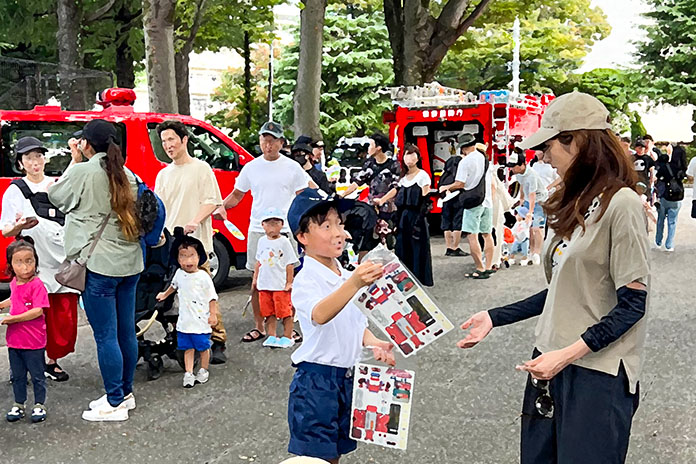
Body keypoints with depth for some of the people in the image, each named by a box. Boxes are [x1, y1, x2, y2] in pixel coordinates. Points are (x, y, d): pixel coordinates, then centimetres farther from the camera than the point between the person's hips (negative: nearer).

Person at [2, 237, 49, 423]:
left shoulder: (37, 285, -17)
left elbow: (38, 311, -24)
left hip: (33, 342, -6)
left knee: (37, 376, 9)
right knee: (17, 376, 18)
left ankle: (39, 405, 22)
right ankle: (18, 405, 31)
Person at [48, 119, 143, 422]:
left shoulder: (83, 172, -11)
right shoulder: (127, 175, 9)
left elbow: (56, 197, 5)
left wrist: (74, 161, 10)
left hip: (99, 265, -7)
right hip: (129, 263, 8)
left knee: (105, 337, -1)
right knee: (126, 332, 14)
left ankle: (115, 404, 5)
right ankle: (125, 393, 26)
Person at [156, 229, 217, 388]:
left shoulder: (203, 276, -14)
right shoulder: (179, 273, 2)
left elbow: (211, 297, -8)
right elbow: (174, 285, 26)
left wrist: (212, 314, -9)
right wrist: (165, 294, 38)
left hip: (201, 321, -4)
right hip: (184, 321, 4)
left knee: (203, 347, 10)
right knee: (188, 348, 8)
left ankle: (203, 371, 27)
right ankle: (188, 373, 12)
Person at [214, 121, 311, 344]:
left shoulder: (292, 167, 2)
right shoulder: (251, 167, 8)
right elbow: (237, 194, 15)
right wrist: (222, 207, -5)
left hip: (285, 230, -2)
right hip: (257, 230, 2)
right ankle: (258, 327, 16)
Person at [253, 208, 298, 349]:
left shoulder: (284, 242, -7)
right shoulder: (262, 241, 9)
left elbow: (290, 263, -7)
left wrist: (289, 282, -9)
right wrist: (255, 278, 15)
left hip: (280, 285, -5)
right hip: (264, 284, 5)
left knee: (285, 311, 1)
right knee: (268, 312, 10)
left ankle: (287, 337, 11)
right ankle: (271, 336, 20)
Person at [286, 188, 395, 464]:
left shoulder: (347, 276, 8)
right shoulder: (306, 281, -17)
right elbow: (320, 315, -38)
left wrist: (373, 343, -2)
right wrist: (354, 284, -53)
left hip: (347, 377, 7)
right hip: (316, 379, -7)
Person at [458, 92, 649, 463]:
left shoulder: (621, 204, -14)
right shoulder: (573, 205, 11)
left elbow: (632, 304, -15)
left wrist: (569, 354, -21)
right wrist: (494, 318, 12)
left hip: (598, 374, -8)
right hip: (551, 363, 8)